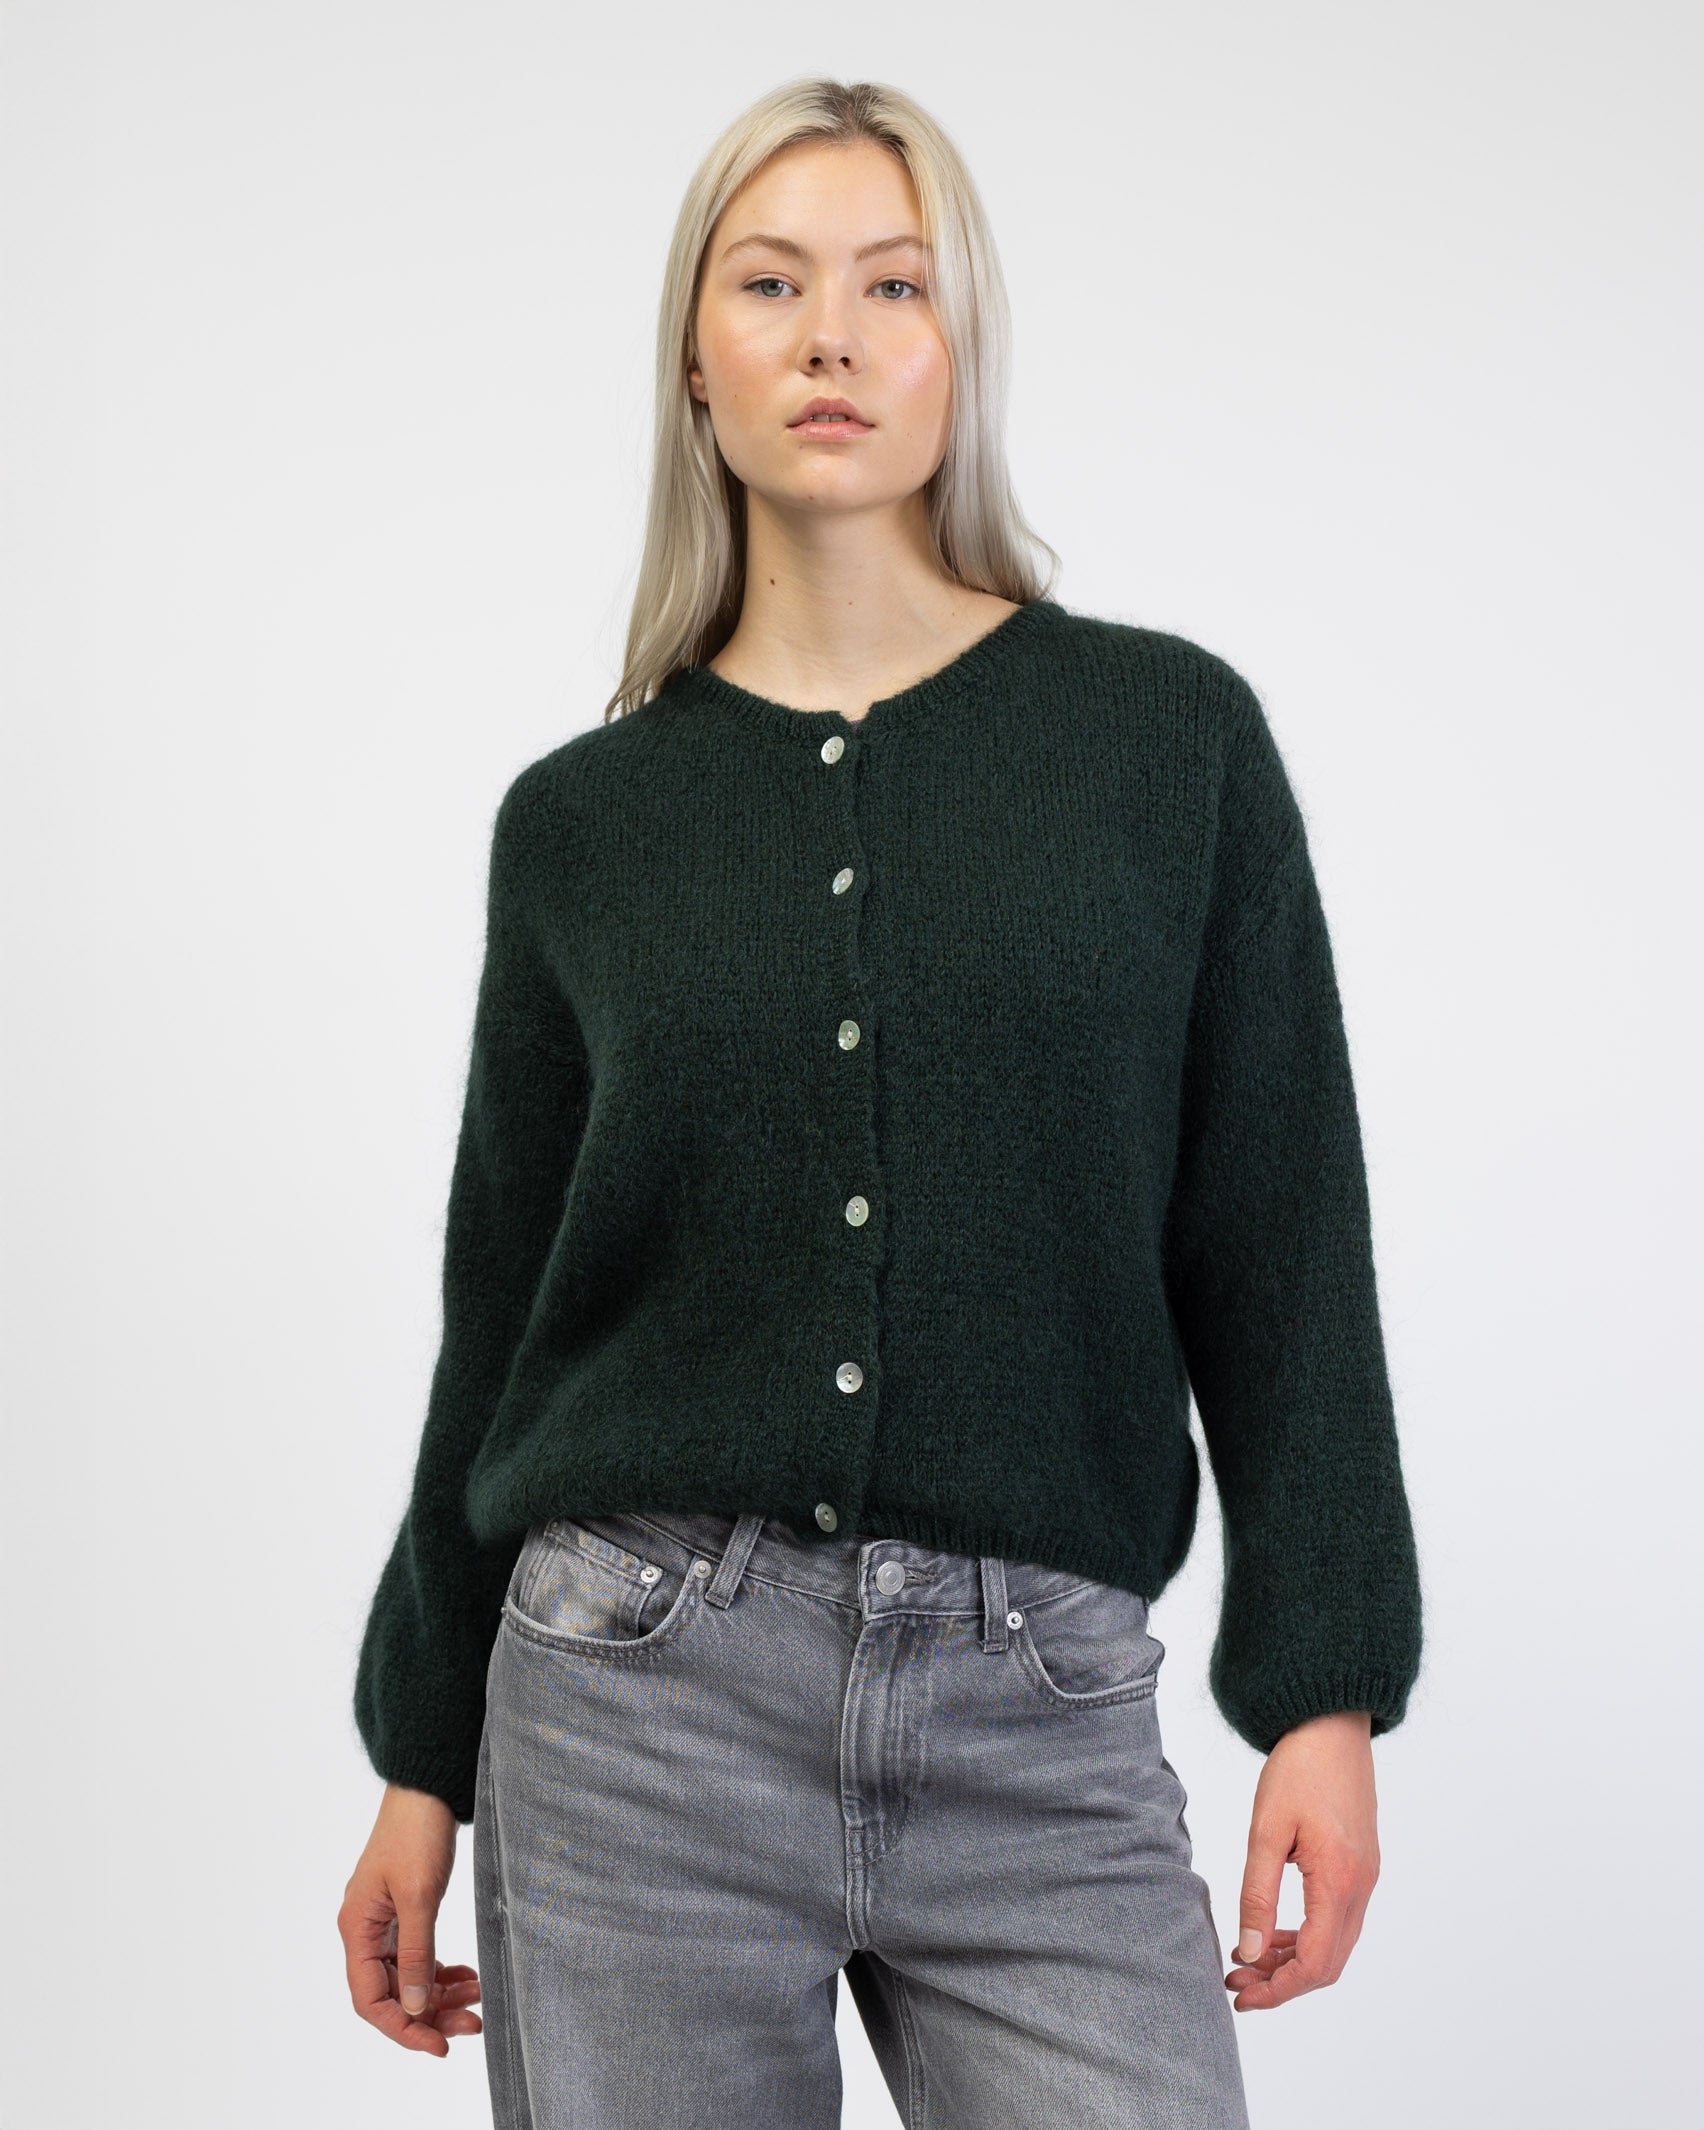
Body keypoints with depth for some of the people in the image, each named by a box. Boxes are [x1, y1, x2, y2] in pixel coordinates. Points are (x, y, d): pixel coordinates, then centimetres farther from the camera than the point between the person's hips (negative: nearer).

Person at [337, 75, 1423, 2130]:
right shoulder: (580, 819, 5)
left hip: (1042, 1725, 0)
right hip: (640, 1701, 1)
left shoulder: (1173, 736, 2)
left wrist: (1326, 1692, -4)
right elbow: (501, 1308, 10)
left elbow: (1281, 1246, 2)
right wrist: (420, 1757, 12)